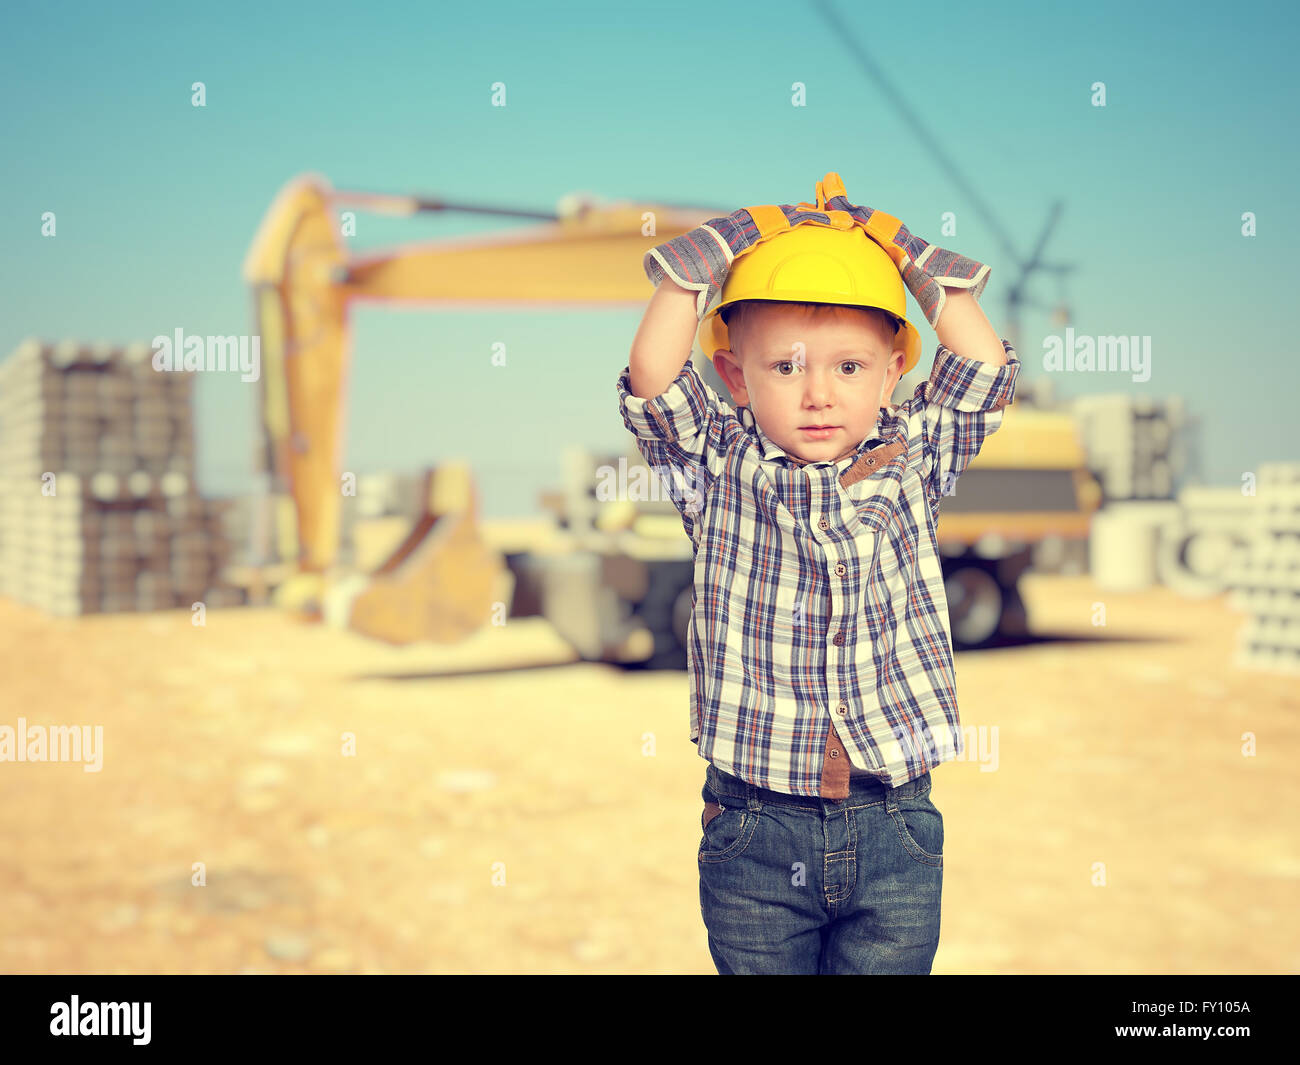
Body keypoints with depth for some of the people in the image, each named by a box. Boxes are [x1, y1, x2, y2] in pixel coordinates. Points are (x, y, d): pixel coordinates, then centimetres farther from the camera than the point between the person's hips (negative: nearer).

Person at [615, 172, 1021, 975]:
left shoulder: (910, 464, 4)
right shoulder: (719, 473, -1)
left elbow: (986, 368, -2)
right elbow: (651, 377, -12)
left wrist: (898, 248, 2)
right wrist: (708, 255, -5)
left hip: (894, 828, 1)